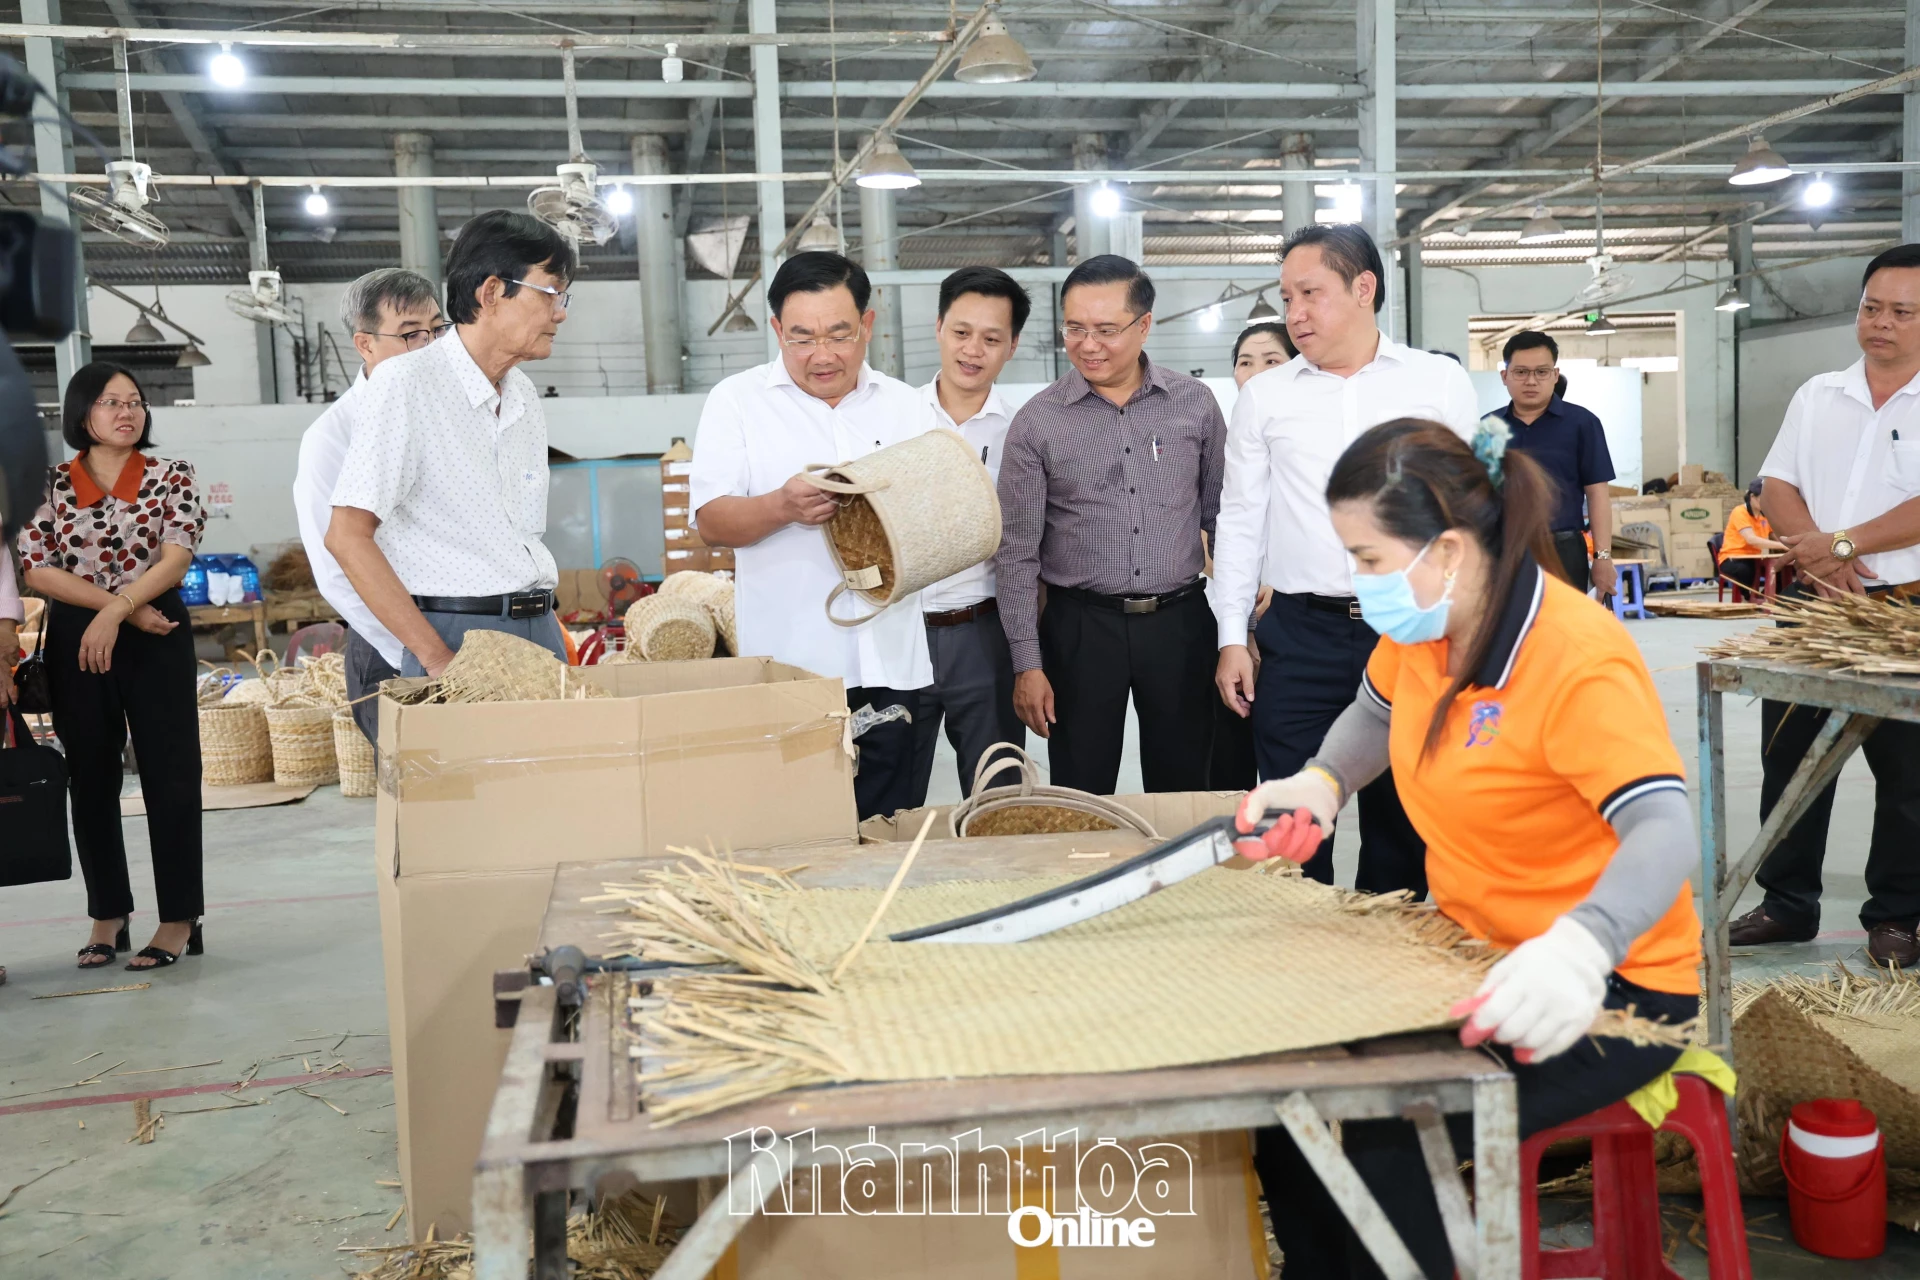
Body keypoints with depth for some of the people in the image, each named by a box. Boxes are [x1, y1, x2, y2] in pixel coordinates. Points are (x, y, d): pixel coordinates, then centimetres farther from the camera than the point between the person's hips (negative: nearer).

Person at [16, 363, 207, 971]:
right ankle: (108, 915, 19)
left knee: (171, 777, -1)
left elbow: (176, 557, -8)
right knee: (91, 779, 8)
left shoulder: (172, 477, 3)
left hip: (158, 641, -2)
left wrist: (114, 612, -20)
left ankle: (180, 919, 6)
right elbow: (36, 569, -3)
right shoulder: (51, 484, 5)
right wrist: (128, 606, -13)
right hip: (75, 642, 2)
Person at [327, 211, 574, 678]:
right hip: (457, 636, -6)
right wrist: (437, 658, -17)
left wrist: (549, 631, 5)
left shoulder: (523, 395, 14)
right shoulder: (404, 382, -8)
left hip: (542, 632, 6)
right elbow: (346, 536, -13)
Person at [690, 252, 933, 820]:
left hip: (891, 667, 3)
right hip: (789, 667, -2)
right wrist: (783, 507, -21)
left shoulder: (905, 405, 13)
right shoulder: (737, 401, 5)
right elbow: (712, 521, -2)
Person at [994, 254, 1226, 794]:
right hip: (1080, 627, -1)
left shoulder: (1195, 404, 2)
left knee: (1183, 792, 11)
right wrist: (1027, 664, -5)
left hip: (1180, 623, 1)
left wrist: (1241, 628, 6)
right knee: (1081, 805, 6)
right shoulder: (1036, 422, -3)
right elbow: (1017, 554, -1)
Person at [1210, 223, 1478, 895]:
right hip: (1301, 636, 1)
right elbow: (1239, 520, 9)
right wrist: (1232, 637, 3)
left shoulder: (1441, 382, 6)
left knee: (1402, 823, 9)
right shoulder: (1264, 396, 9)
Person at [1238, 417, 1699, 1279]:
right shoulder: (1422, 624, -2)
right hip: (1474, 953, 8)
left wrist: (1577, 949, -54)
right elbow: (1375, 714, 19)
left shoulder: (1580, 662, -26)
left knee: (1389, 1138, -24)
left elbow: (1667, 835, -35)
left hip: (1606, 990, -8)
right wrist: (1321, 785, -2)